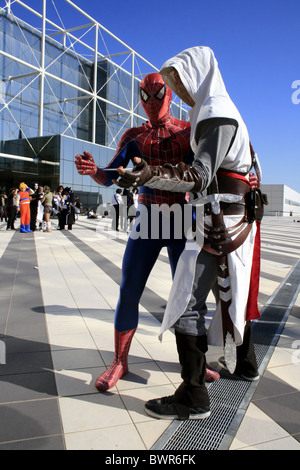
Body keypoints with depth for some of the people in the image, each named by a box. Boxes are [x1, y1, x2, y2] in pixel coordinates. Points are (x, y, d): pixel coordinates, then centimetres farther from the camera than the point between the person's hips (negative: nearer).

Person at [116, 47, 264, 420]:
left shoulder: (216, 113, -12)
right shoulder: (222, 111, 20)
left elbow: (201, 176, -24)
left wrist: (151, 175, -34)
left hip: (222, 222, -11)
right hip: (236, 219, 11)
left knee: (188, 300, -10)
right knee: (232, 293, 20)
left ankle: (194, 398, -2)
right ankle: (246, 364, 38)